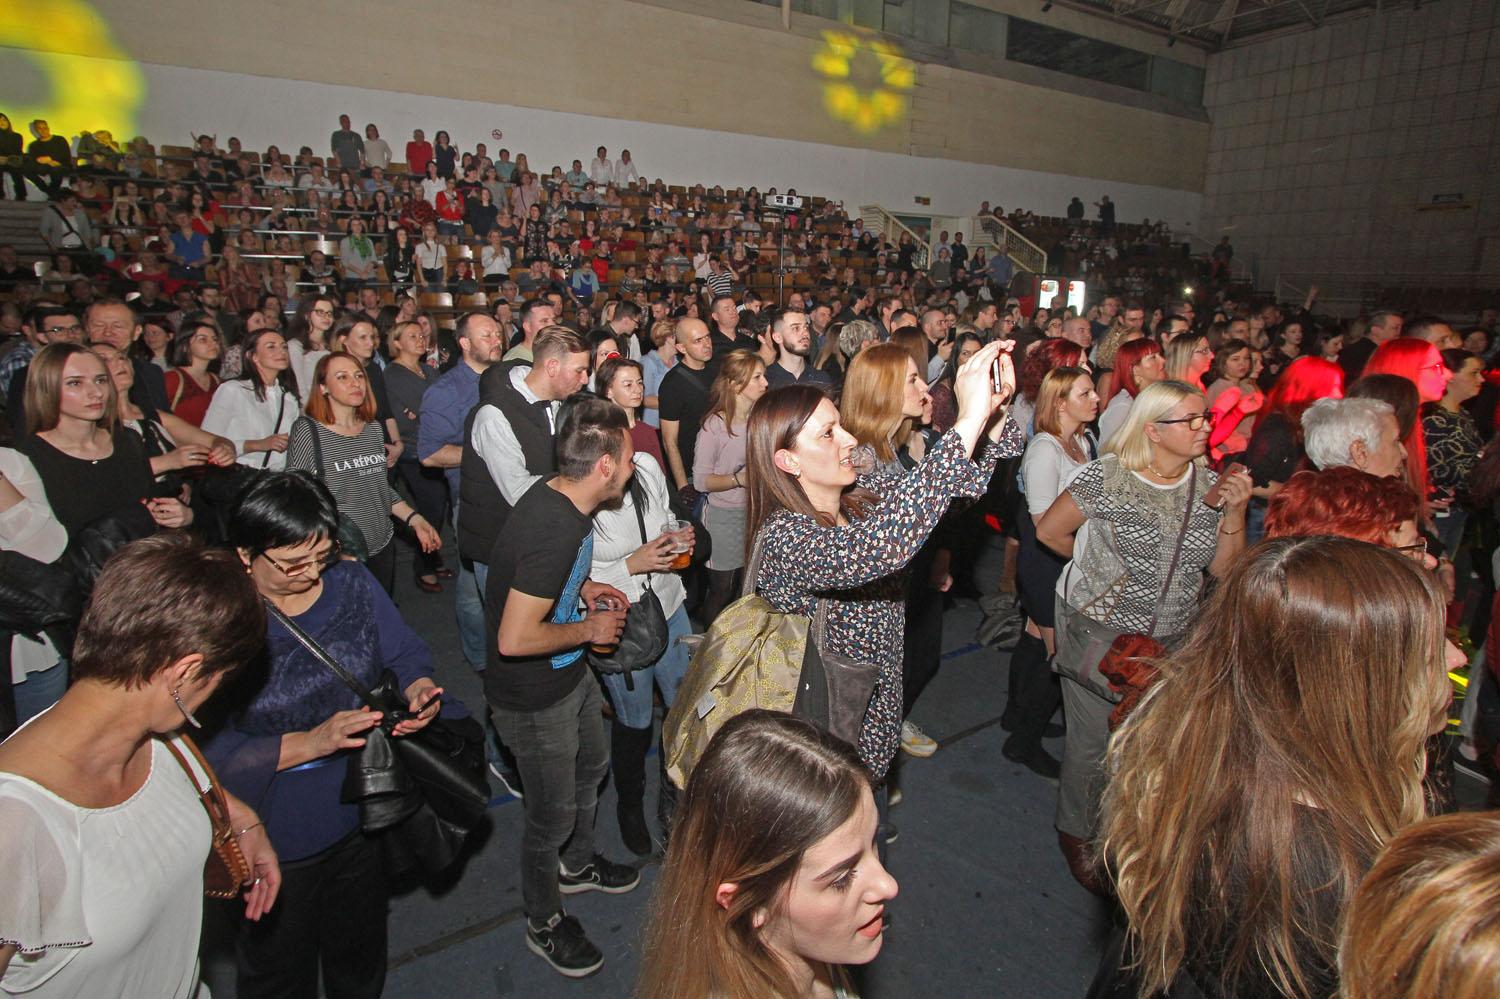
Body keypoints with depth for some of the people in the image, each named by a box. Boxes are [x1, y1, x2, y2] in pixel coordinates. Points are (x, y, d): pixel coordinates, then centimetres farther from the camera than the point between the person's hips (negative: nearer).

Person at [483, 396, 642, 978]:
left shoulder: (554, 494, -5)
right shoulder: (558, 530, -35)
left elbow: (536, 570, 13)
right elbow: (514, 638, -34)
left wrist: (583, 588, 1)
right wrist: (589, 629, -20)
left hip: (571, 675, 10)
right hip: (535, 699, -10)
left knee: (591, 767, 29)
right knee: (553, 814, 11)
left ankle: (577, 865, 56)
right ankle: (544, 923, 39)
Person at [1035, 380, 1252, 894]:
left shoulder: (1209, 482, 1)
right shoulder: (1108, 475, -14)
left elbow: (1223, 567, 2)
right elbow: (1049, 530, -4)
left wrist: (1235, 510, -13)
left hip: (1171, 636, 4)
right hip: (1098, 630, -4)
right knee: (1093, 739, 5)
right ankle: (1077, 833, 30)